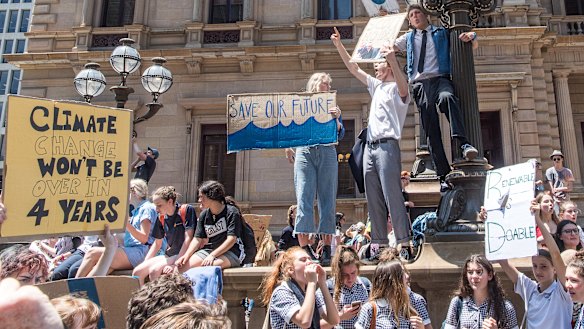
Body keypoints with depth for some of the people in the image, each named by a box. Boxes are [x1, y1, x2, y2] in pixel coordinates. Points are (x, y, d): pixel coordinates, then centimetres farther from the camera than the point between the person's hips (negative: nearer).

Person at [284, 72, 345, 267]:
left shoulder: (332, 107, 20)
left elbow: (340, 135, 11)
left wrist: (336, 119, -7)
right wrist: (288, 147, 2)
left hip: (327, 152, 2)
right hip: (304, 152, -1)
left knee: (327, 199, -2)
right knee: (304, 198, -11)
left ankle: (327, 249, 1)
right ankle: (304, 249, -11)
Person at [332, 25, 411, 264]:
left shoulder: (397, 89, 1)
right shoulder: (376, 86, 23)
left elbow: (403, 87, -23)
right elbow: (353, 69, 26)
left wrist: (393, 61, -38)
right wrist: (339, 45, 22)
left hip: (387, 146, -8)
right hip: (370, 146, 8)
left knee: (392, 196, -12)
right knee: (373, 199, 5)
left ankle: (404, 242, -9)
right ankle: (378, 244, 9)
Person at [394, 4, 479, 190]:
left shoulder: (443, 33, 21)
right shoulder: (408, 38, 27)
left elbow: (474, 46, 22)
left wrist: (471, 36, 1)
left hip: (440, 78, -1)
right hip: (420, 84, 2)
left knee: (447, 97, -39)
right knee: (431, 131, -8)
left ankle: (464, 143, -47)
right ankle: (443, 175, -9)